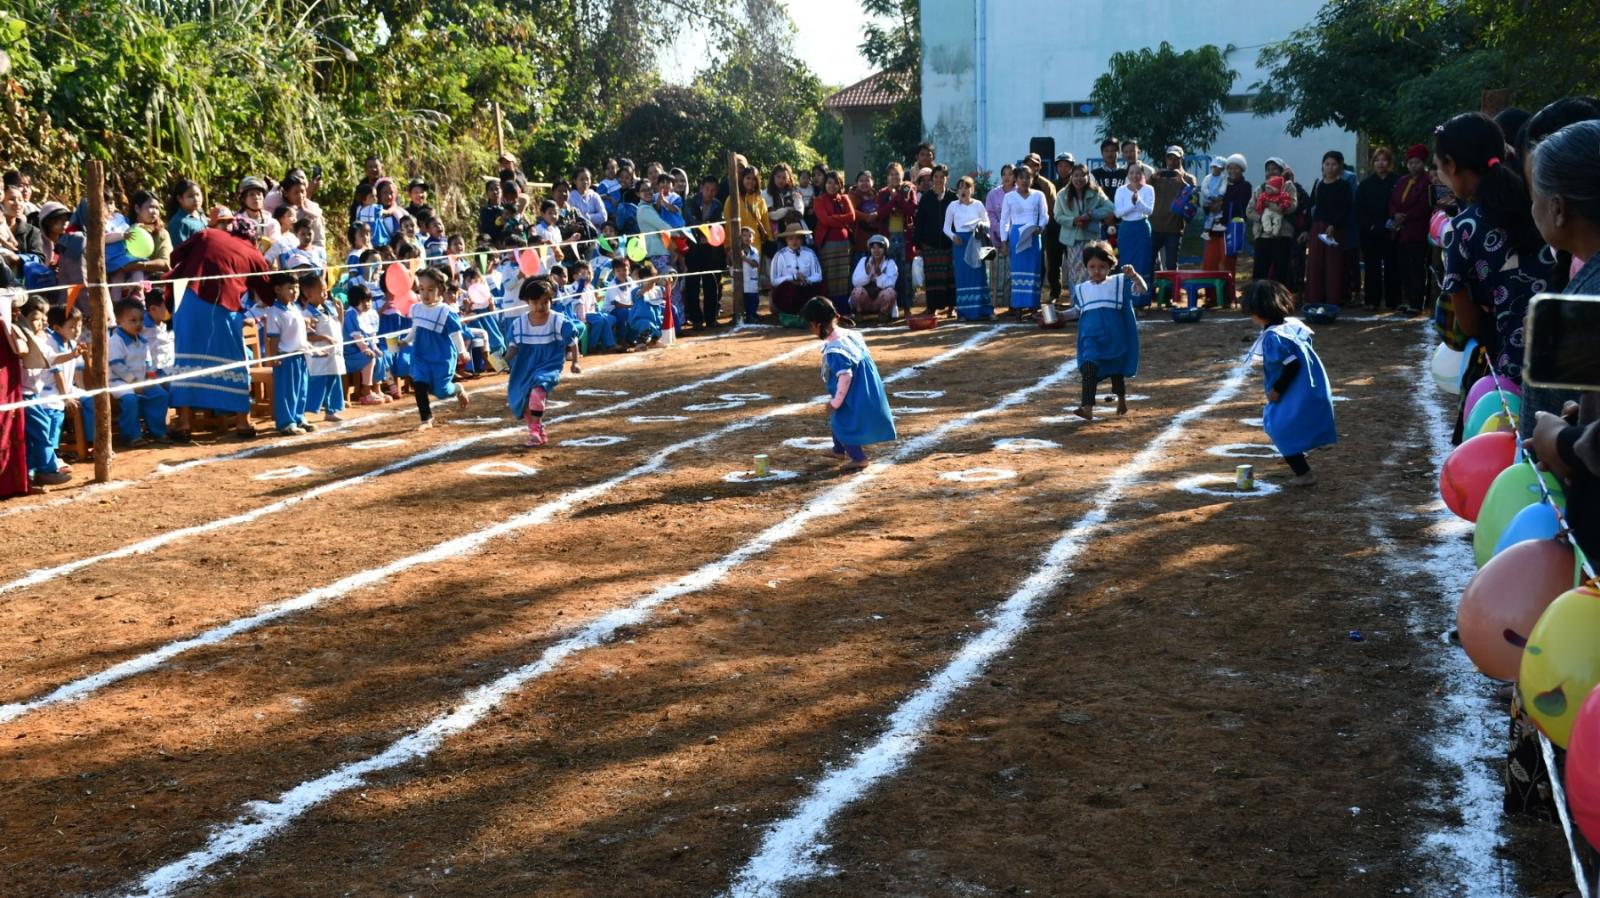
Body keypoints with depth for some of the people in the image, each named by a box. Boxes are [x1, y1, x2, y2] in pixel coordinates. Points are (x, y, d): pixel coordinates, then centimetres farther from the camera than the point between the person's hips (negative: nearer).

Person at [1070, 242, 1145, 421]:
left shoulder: (1119, 283, -3)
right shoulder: (1081, 290, 8)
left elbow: (1142, 289, -16)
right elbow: (1077, 312, 21)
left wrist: (1134, 276, -35)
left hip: (1115, 338, -1)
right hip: (1092, 339, 1)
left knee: (1116, 371, 15)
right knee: (1088, 369, -17)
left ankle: (1122, 400, 39)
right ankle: (1087, 408, -24)